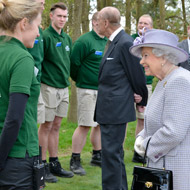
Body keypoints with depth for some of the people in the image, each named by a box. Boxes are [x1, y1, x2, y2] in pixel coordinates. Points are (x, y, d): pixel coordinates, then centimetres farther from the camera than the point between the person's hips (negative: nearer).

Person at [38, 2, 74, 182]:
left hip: (64, 87, 7)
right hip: (49, 87, -7)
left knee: (56, 126, 12)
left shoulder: (67, 38, 12)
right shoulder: (45, 36, -12)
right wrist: (41, 80, -13)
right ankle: (42, 165, 7)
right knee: (46, 126, -1)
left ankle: (54, 163, 19)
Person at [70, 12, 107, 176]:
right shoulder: (84, 41, -12)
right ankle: (75, 161, 2)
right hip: (88, 89, -7)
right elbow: (74, 64, -10)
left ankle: (97, 156, 26)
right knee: (84, 125, -6)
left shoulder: (107, 42, 12)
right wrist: (80, 80, 2)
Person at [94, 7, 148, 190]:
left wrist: (141, 100, 2)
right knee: (115, 152, 18)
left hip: (116, 109, -10)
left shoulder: (125, 43, -16)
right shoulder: (114, 42, 14)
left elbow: (137, 75, -11)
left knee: (111, 152, -7)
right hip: (109, 108, 10)